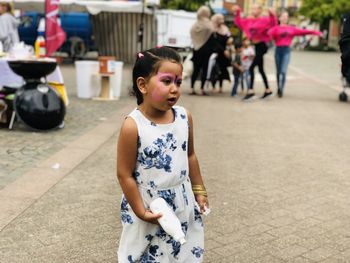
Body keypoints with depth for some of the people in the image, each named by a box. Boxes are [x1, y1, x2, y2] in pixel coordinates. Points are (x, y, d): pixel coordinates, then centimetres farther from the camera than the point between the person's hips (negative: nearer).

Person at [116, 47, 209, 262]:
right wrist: (141, 211, -12)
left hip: (183, 203, 5)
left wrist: (199, 190, 14)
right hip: (149, 204, -4)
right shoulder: (133, 126, -22)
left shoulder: (185, 117, -6)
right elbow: (125, 174, -15)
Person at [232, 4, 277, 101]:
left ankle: (251, 91, -17)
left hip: (262, 46, -9)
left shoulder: (264, 20, -11)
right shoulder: (249, 20, 10)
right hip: (256, 46, 9)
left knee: (251, 67, -16)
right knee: (260, 69, 14)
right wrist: (237, 13, 7)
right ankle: (268, 90, 24)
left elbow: (273, 24, -25)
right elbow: (239, 23, 18)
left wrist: (272, 15, -40)